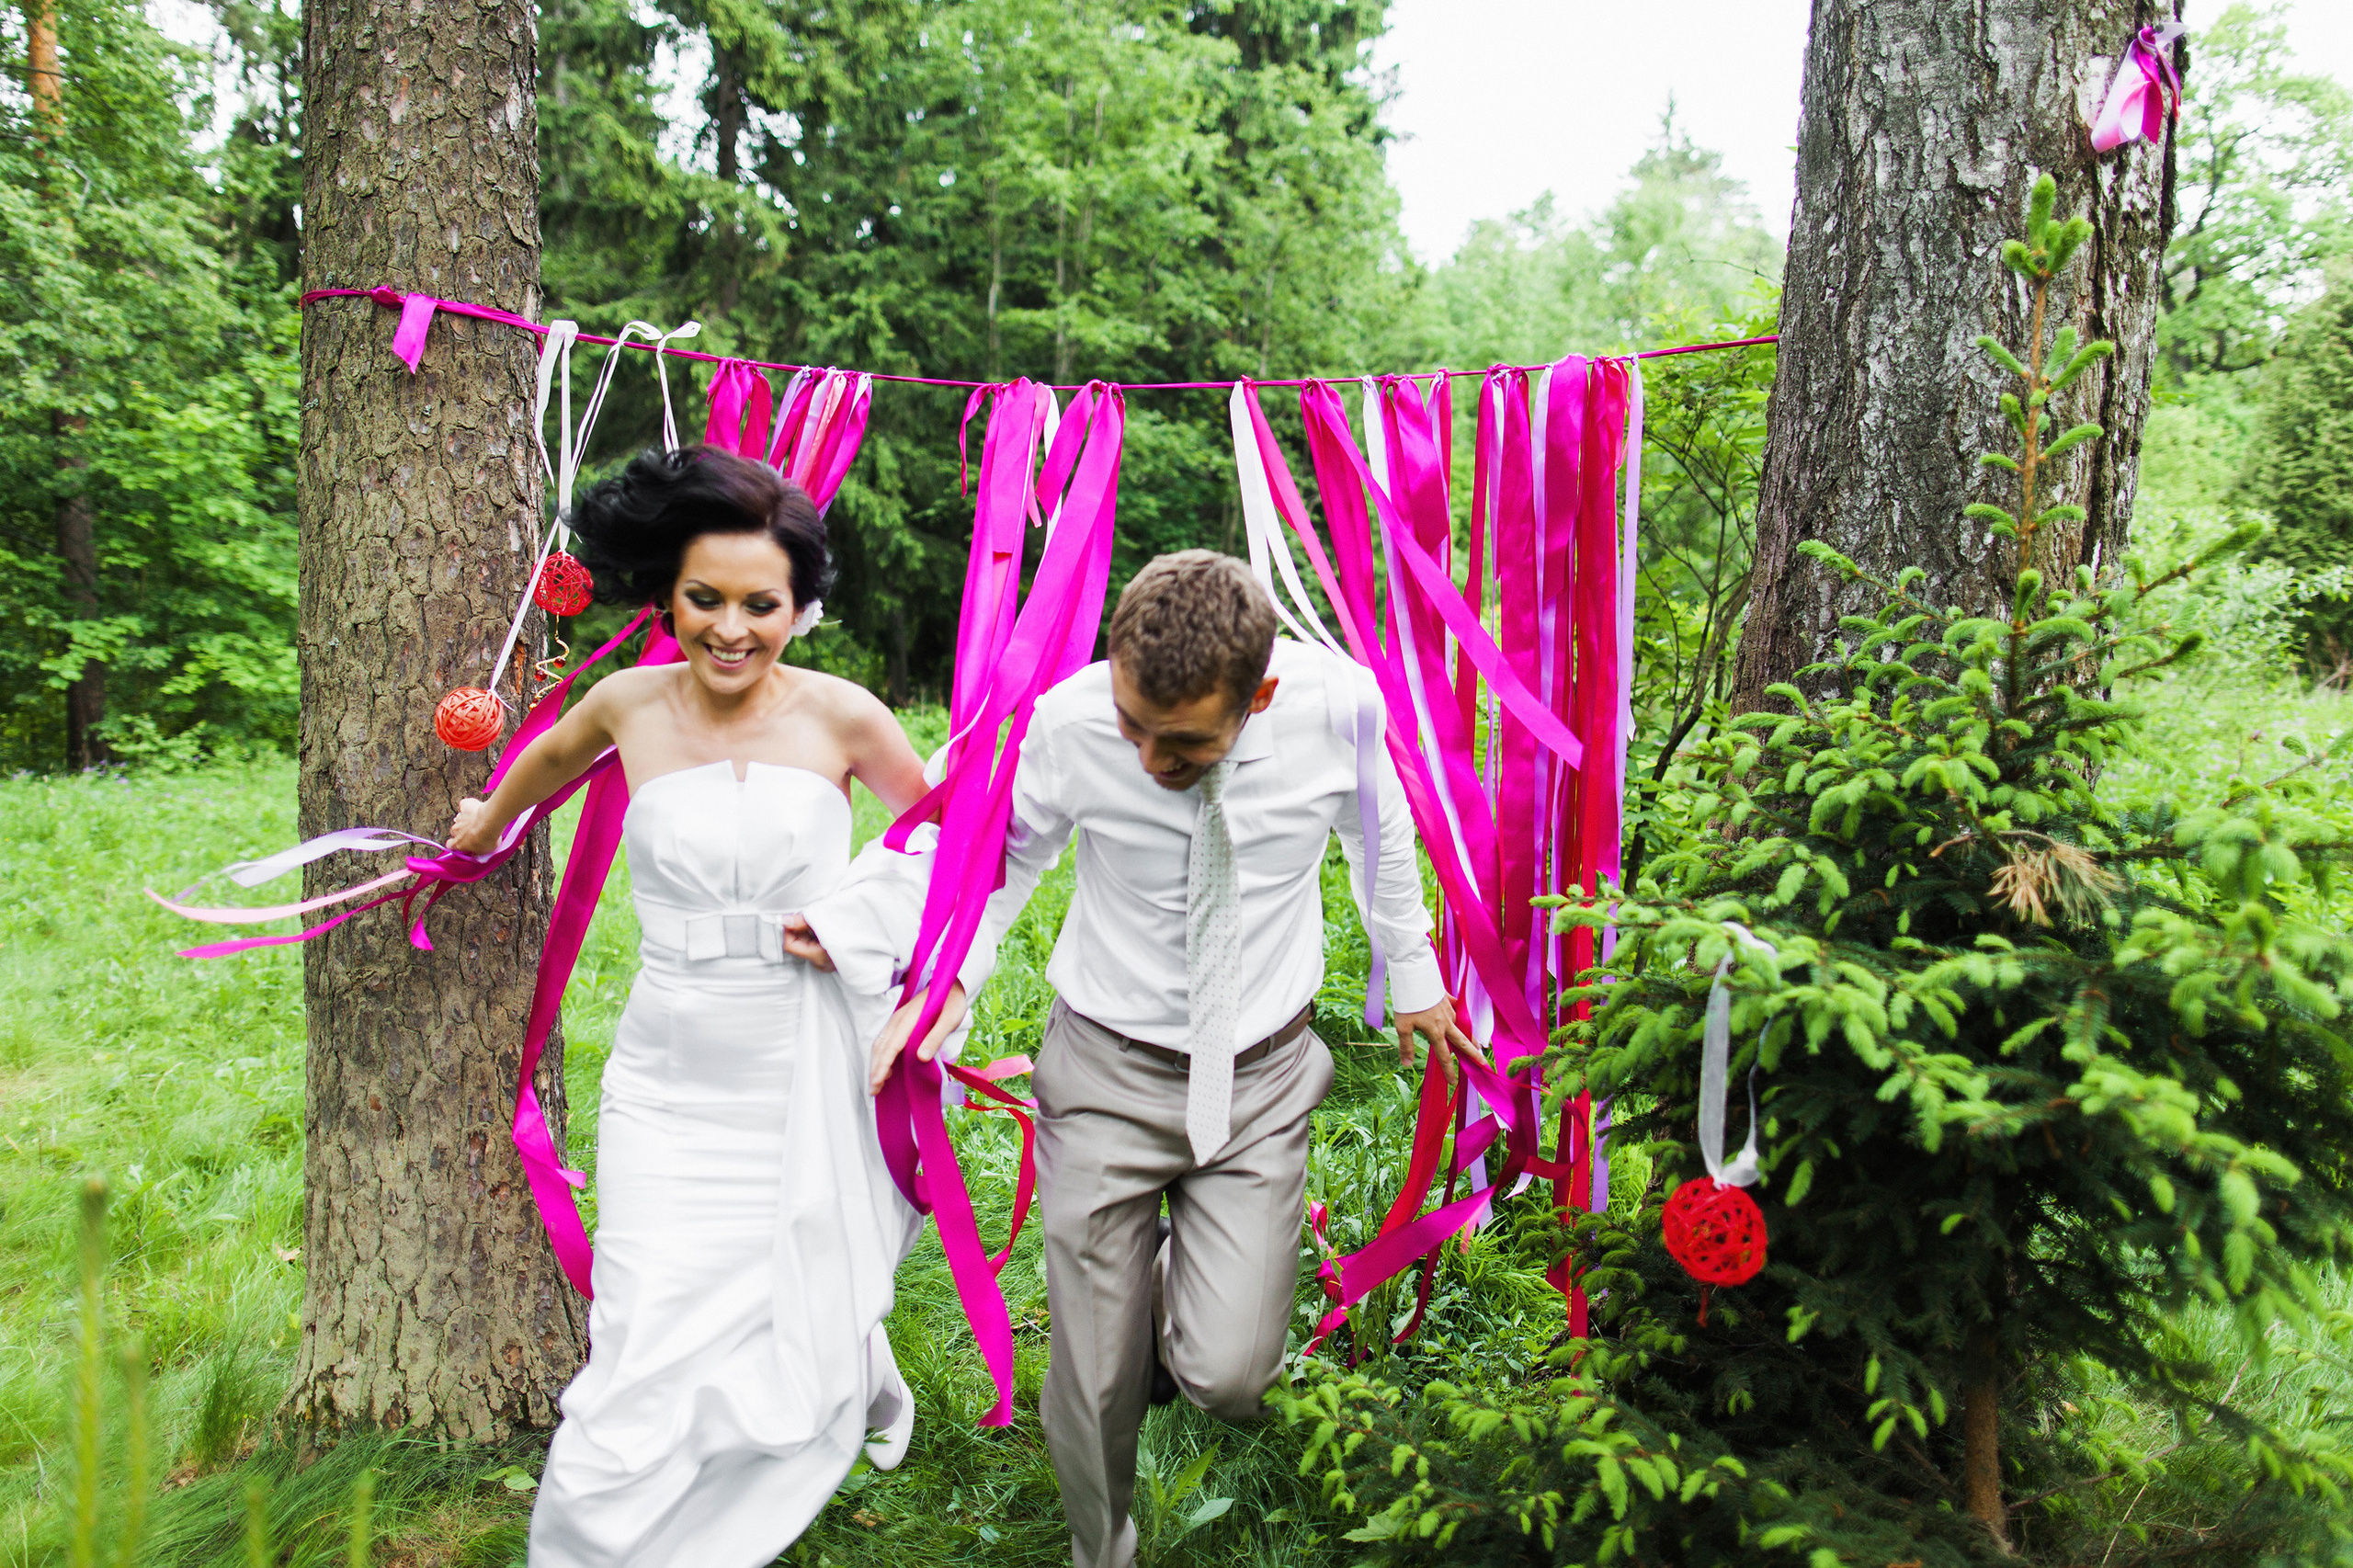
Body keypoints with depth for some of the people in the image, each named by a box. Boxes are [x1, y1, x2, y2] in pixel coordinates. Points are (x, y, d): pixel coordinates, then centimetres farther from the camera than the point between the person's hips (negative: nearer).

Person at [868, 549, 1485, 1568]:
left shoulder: (1338, 704, -19)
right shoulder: (1069, 721, -21)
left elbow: (1381, 839, 4)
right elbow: (1007, 853, 1)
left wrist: (1413, 979, 18)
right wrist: (947, 979, -15)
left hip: (1260, 1080, 0)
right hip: (1107, 1074, 0)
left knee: (1227, 1375, -9)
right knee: (1095, 1380, 7)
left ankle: (1179, 1276, 28)